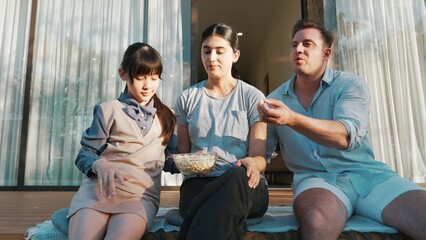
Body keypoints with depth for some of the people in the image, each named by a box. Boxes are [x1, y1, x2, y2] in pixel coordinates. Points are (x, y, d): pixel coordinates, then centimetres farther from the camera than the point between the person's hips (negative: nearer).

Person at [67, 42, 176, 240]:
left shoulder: (166, 117, 17)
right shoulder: (109, 110, 9)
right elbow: (84, 155, 7)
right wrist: (99, 166, -15)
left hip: (141, 194, 1)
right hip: (98, 188, 0)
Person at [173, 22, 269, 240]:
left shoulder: (252, 97, 7)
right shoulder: (187, 99, 13)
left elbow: (259, 157, 3)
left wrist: (251, 163, -23)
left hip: (243, 184, 1)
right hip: (199, 182, 0)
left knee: (237, 177, -39)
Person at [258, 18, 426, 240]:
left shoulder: (351, 85, 2)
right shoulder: (275, 99, 8)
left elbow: (347, 136, -18)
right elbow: (261, 151, 11)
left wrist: (292, 119, -32)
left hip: (365, 173, 1)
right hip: (315, 178, 0)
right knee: (317, 220, -35)